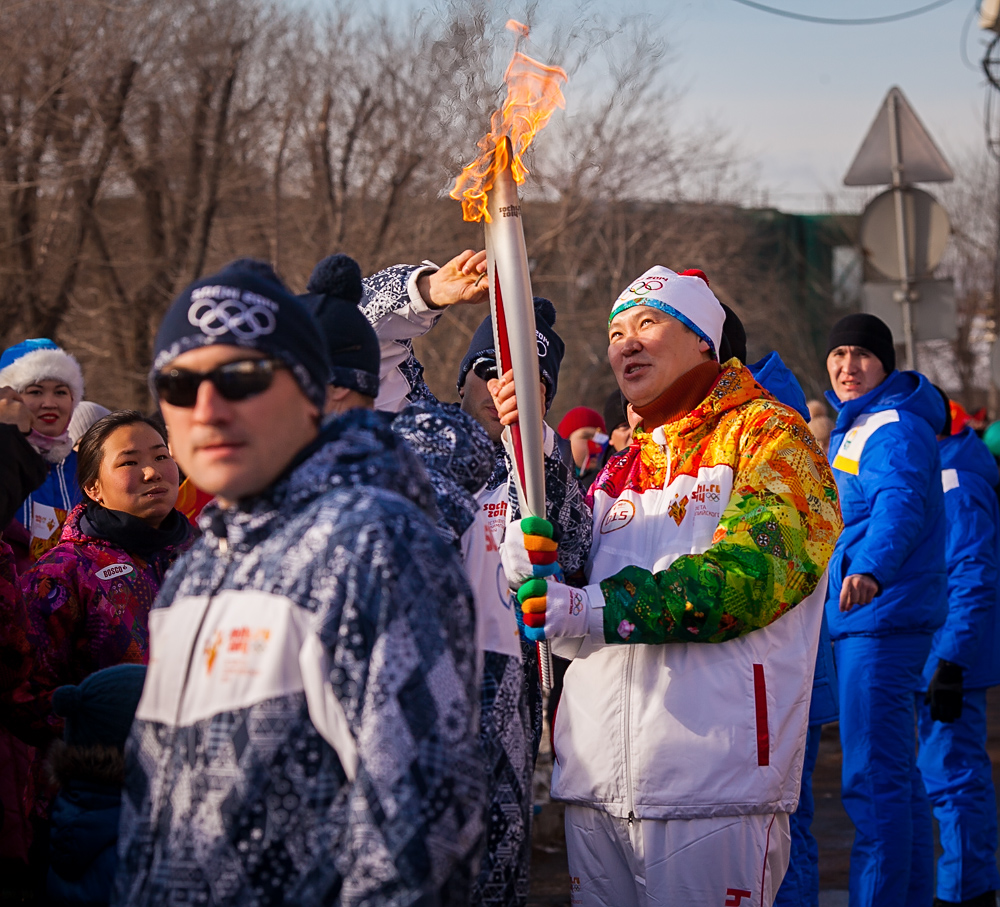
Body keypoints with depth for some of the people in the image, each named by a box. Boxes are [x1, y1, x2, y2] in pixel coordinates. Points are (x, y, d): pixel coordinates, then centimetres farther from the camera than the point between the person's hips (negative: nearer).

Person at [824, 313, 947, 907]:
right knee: (897, 775, 16)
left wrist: (870, 569, -49)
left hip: (884, 616, -11)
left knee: (873, 779, -11)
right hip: (867, 619, 11)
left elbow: (901, 506, -33)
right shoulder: (851, 428, 17)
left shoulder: (895, 430, -14)